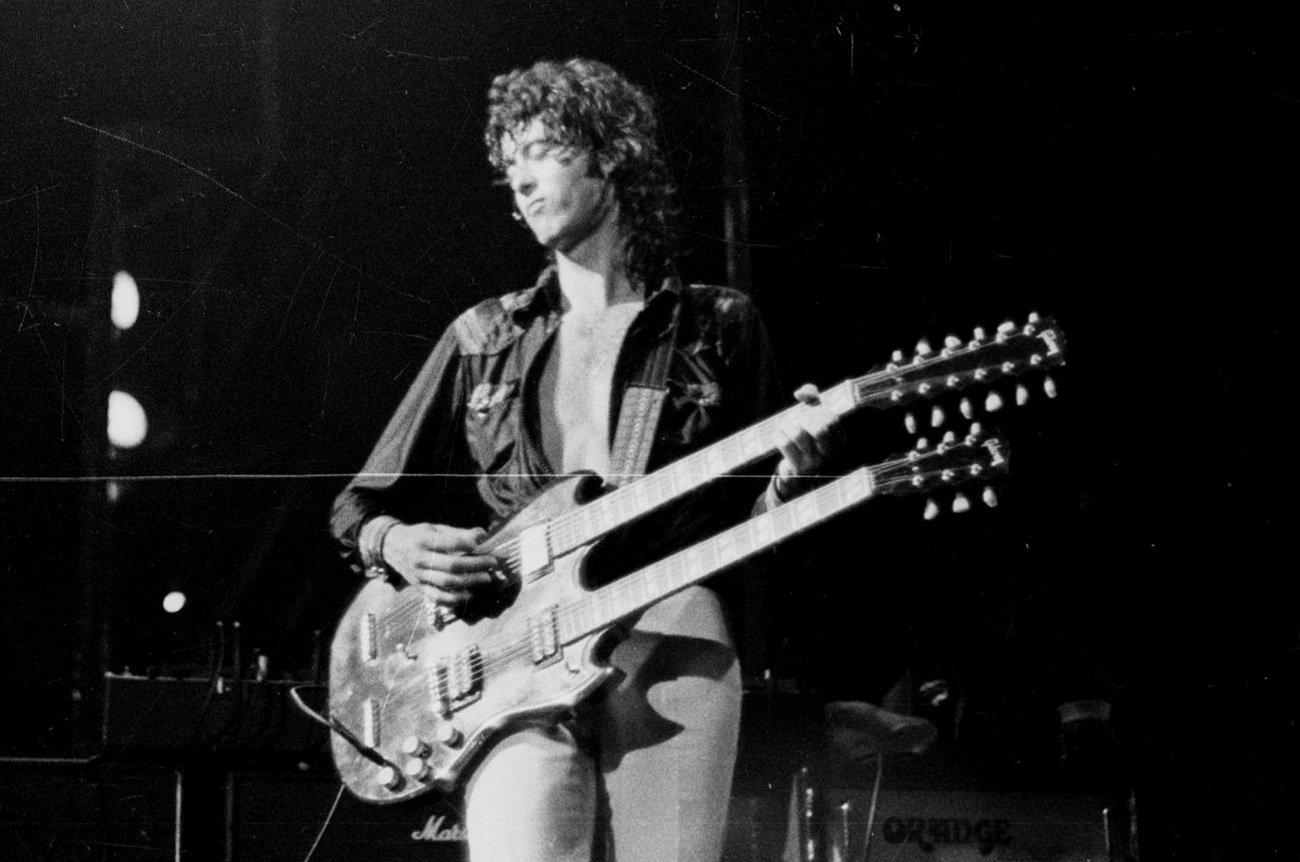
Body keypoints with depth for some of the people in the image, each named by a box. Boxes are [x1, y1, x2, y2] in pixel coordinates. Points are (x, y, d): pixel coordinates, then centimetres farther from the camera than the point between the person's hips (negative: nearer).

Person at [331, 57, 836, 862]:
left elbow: (746, 522, 13)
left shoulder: (719, 328, 13)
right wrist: (398, 542, -4)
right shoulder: (482, 337, 17)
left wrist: (786, 477, -8)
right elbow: (361, 505, 18)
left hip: (672, 642, 0)